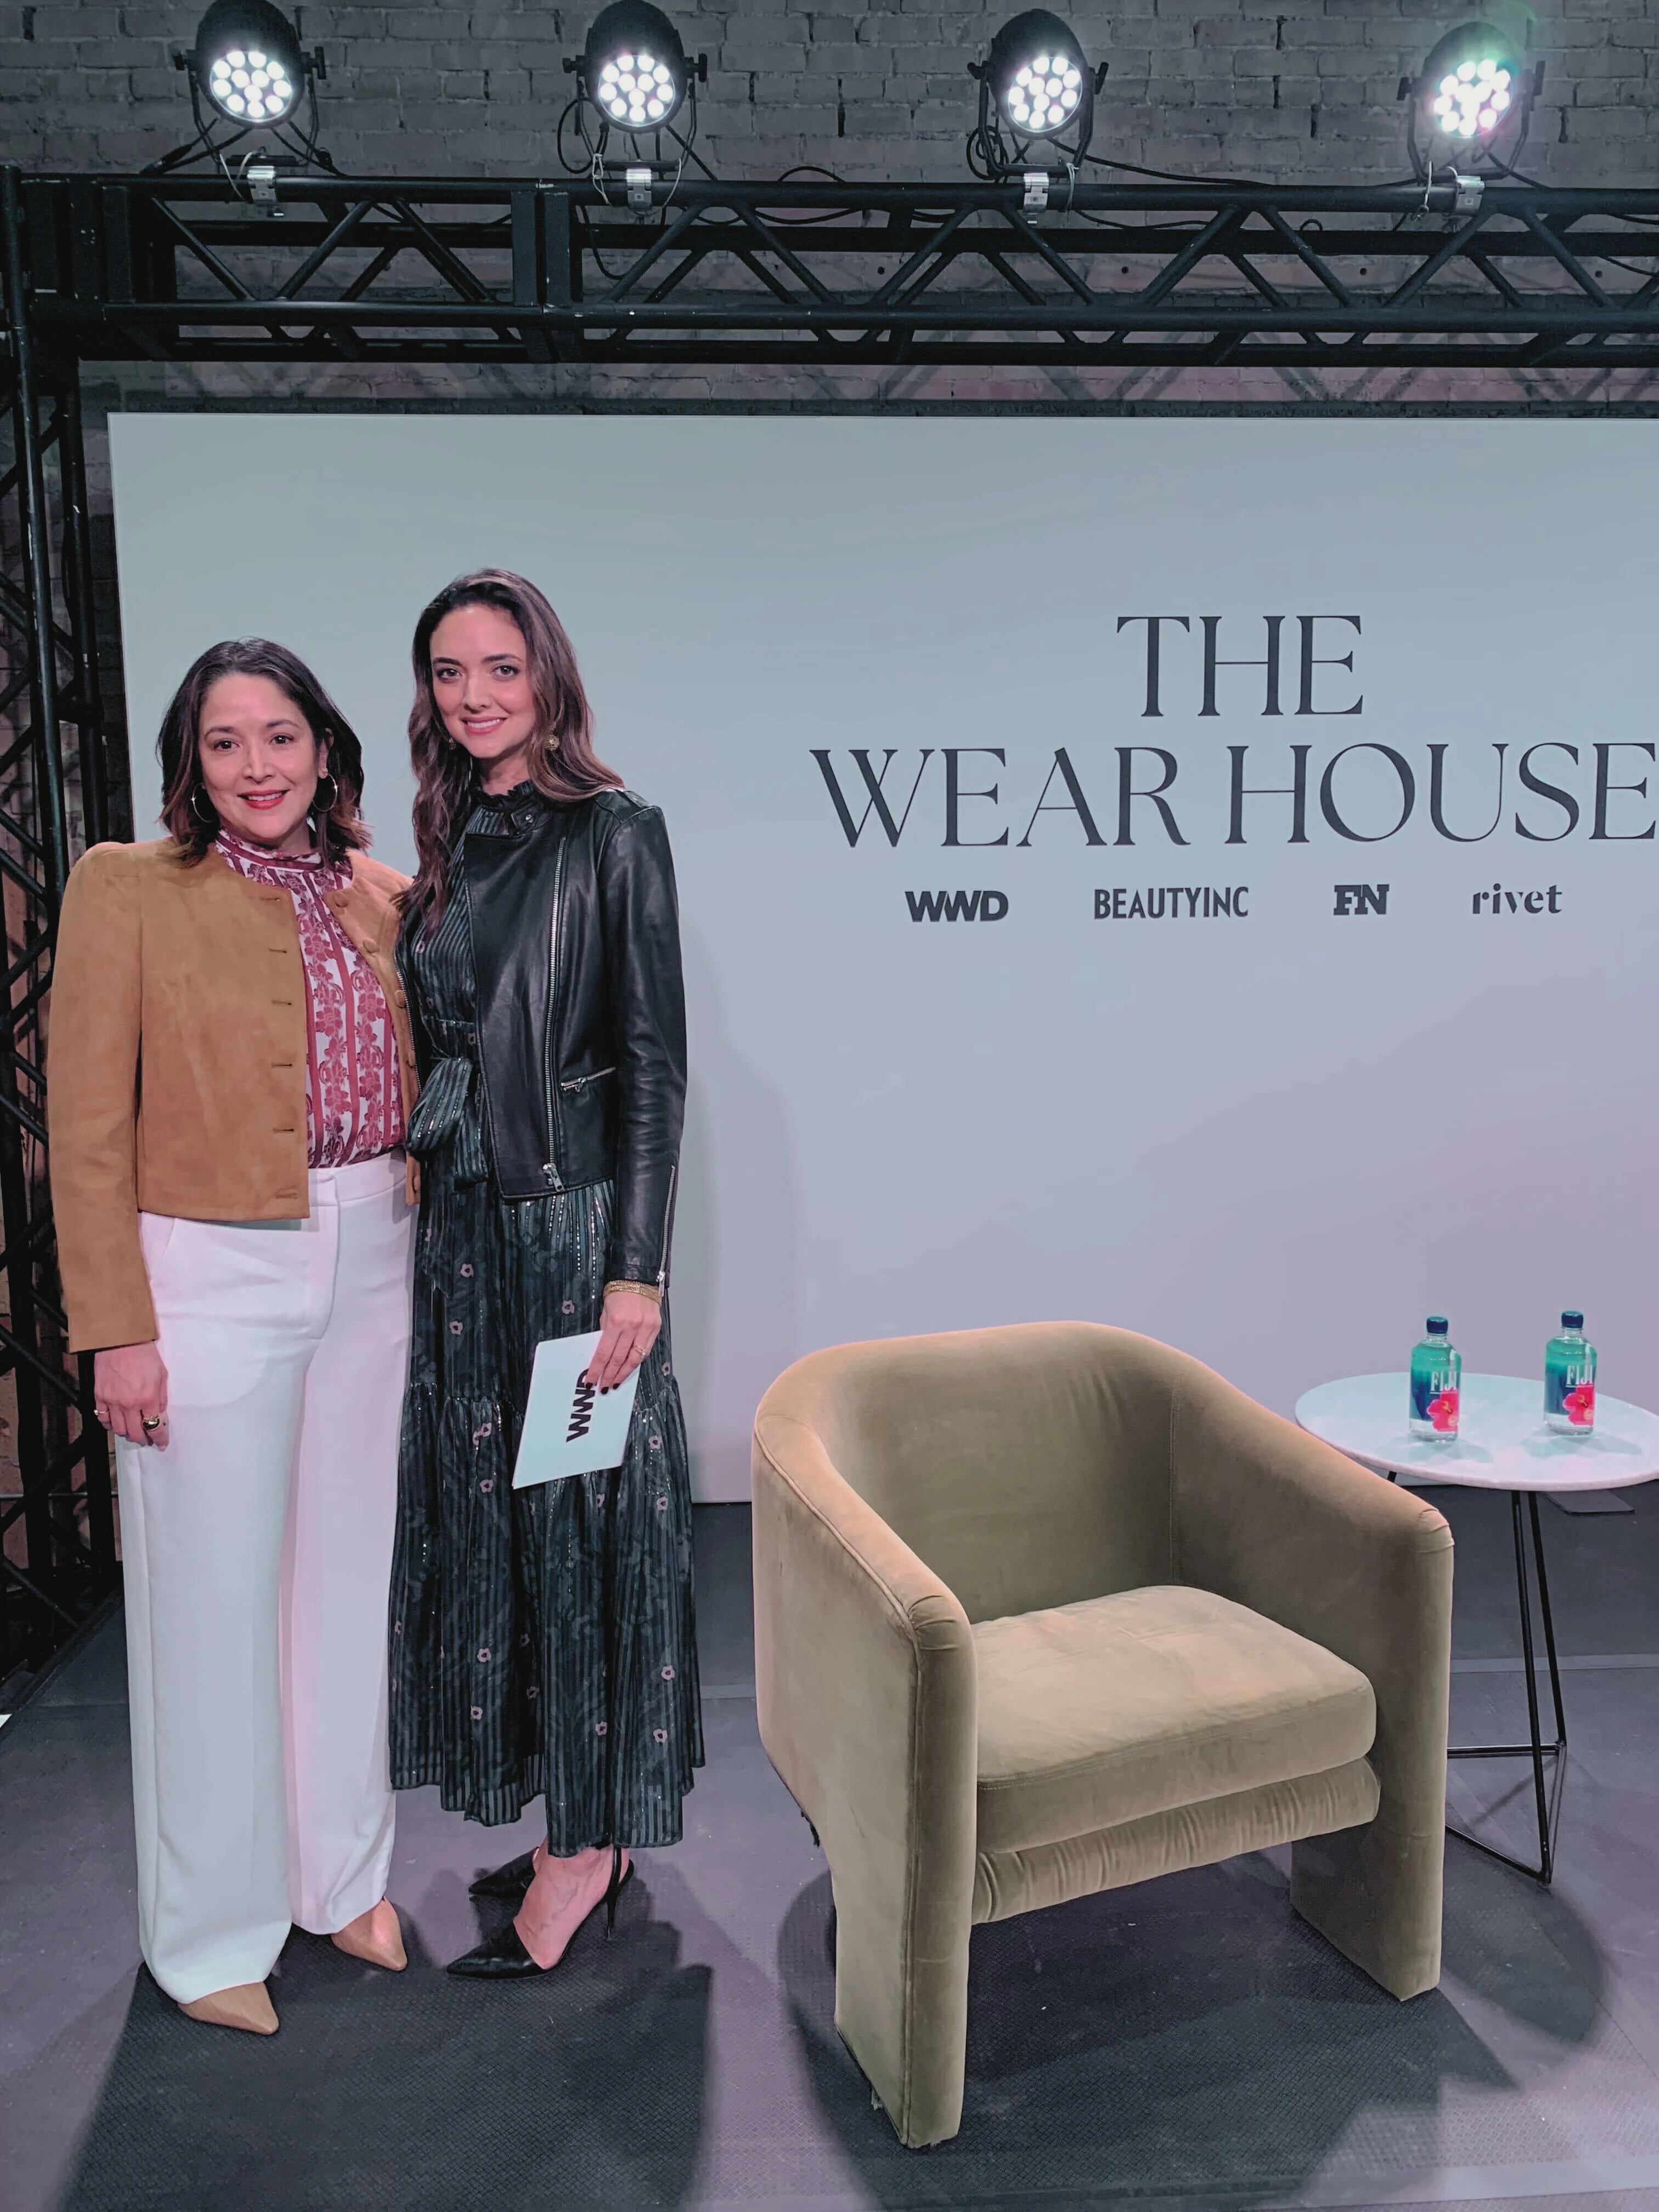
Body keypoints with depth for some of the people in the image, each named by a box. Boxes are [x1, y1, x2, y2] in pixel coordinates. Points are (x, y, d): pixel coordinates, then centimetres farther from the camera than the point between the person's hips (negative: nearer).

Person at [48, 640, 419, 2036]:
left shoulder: (381, 898, 8)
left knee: (352, 1575, 15)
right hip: (211, 1276, -4)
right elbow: (88, 1127, -8)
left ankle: (345, 1874, 36)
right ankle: (214, 1930, 27)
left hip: (369, 1267, 5)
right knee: (213, 1603, 6)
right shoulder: (127, 888, -6)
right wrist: (116, 1328, -11)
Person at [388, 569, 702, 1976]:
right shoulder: (450, 847, 12)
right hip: (462, 1223, 7)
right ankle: (574, 1818, 30)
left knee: (582, 1513, 2)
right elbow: (438, 1048, 15)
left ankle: (591, 1844, 19)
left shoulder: (614, 832, -8)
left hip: (573, 1217, -7)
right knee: (485, 1510, 13)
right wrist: (432, 1210, 12)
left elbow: (654, 1060, -12)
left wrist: (638, 1270, -17)